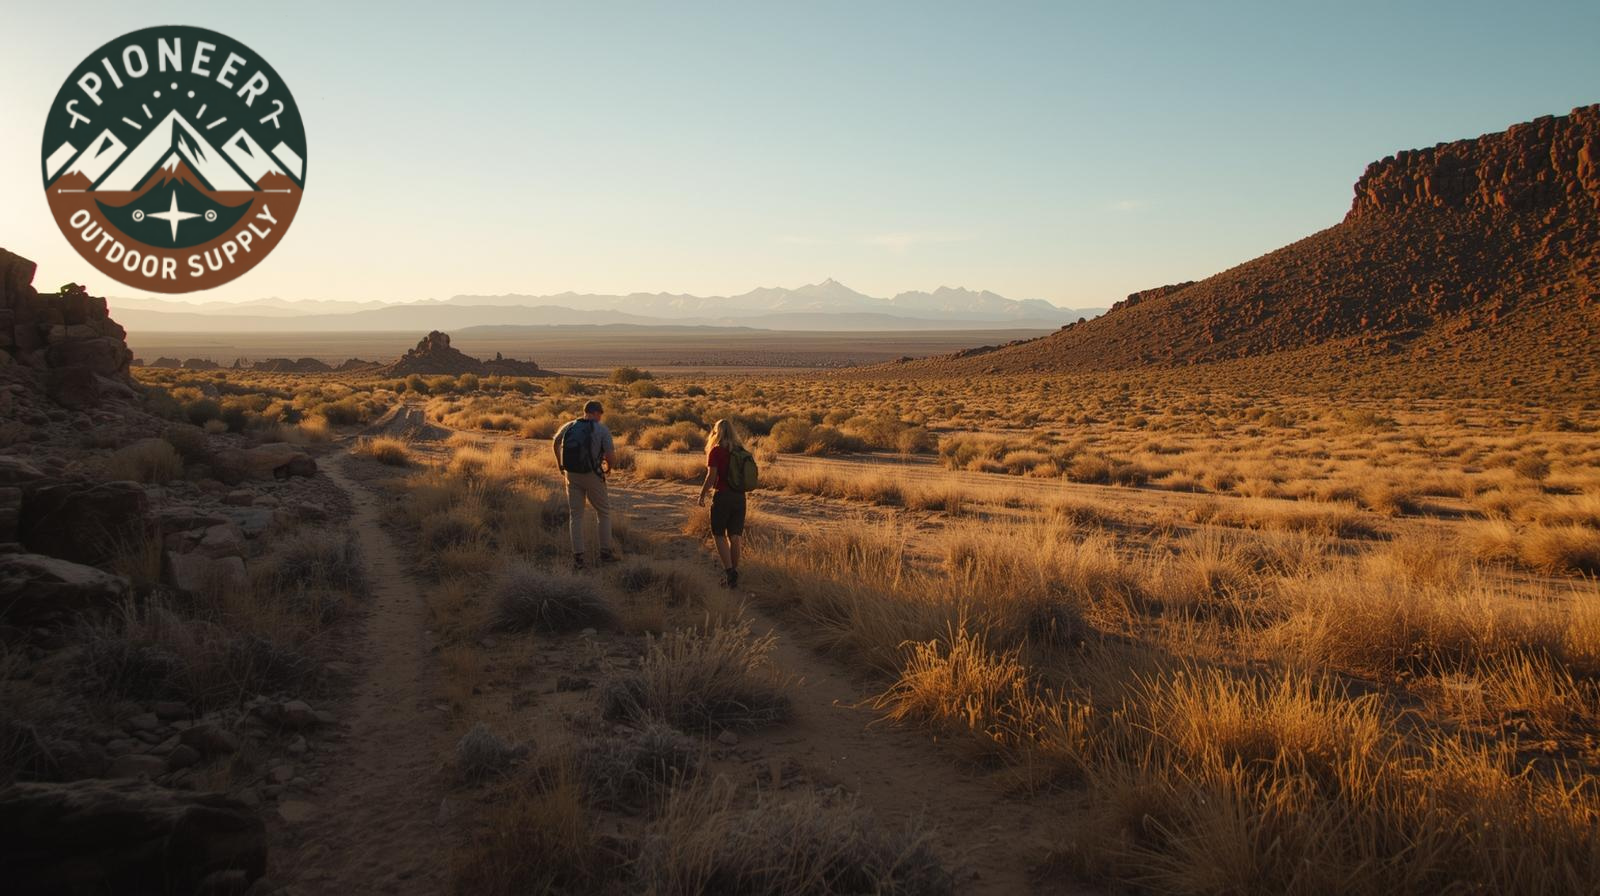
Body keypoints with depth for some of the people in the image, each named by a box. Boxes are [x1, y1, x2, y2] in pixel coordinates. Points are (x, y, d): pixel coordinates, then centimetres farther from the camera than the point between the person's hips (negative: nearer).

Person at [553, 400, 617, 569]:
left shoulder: (569, 427, 4)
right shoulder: (602, 430, -9)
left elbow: (556, 442, 24)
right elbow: (612, 458, -14)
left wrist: (560, 464, 40)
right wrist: (608, 467, 10)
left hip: (572, 475, 3)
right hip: (592, 476, -3)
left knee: (575, 515, 11)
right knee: (604, 512, 15)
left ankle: (578, 556, 8)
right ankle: (605, 553, 15)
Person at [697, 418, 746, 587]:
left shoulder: (716, 451, -10)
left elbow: (711, 477, -13)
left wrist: (702, 495, -3)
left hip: (722, 496, -5)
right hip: (740, 497, 5)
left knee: (719, 535, 5)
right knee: (735, 537, 10)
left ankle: (729, 571, -8)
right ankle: (734, 574, 14)